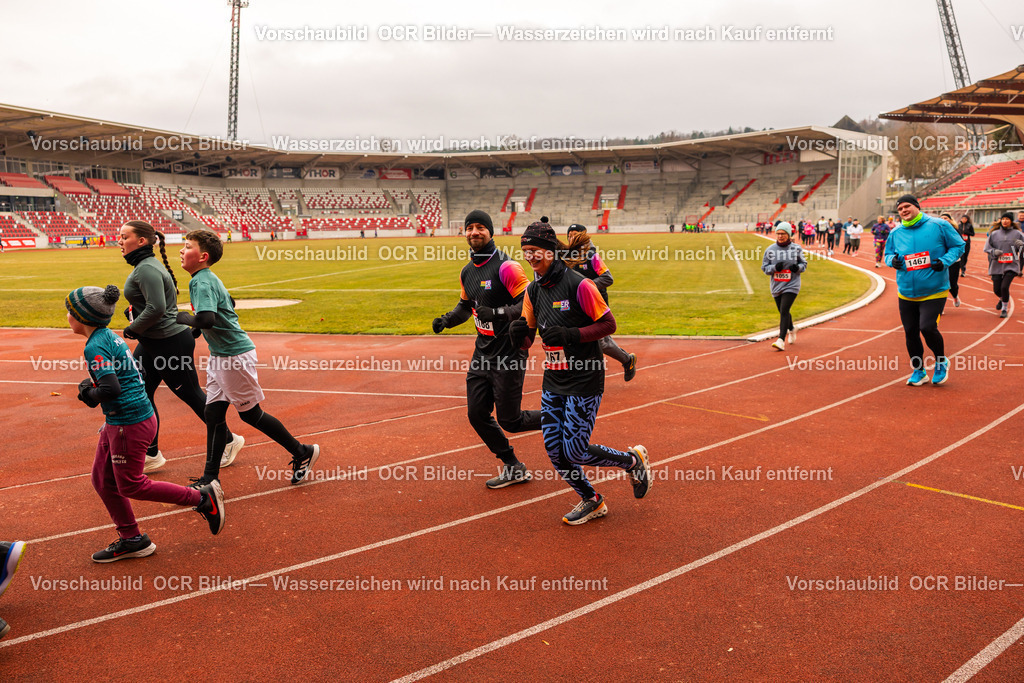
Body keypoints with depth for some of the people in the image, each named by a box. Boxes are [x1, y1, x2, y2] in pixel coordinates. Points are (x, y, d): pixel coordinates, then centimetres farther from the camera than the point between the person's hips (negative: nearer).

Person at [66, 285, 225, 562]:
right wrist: (90, 387, 9)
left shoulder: (95, 347, -18)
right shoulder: (110, 336, 11)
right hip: (116, 422, 10)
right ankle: (131, 540, 25)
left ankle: (203, 498, 7)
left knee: (130, 486, 1)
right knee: (103, 479, 16)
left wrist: (90, 396, -9)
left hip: (130, 423, -10)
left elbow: (111, 389, -28)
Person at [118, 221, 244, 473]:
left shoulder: (147, 269, -21)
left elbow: (156, 308, -32)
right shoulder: (143, 266, 11)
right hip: (151, 343, 10)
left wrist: (132, 329, -18)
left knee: (191, 395, 3)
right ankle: (151, 455, 18)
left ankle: (229, 441, 21)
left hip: (171, 343, -10)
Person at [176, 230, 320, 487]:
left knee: (250, 414, 2)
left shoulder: (202, 282, -19)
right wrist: (197, 322, 20)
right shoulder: (208, 279, 10)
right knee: (213, 413, 10)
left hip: (235, 355, -10)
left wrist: (184, 318, -16)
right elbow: (229, 304, 27)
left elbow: (206, 320, -35)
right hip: (220, 356, 10)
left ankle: (302, 452, 16)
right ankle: (210, 478, 16)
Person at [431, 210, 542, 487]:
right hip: (483, 352, 8)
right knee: (477, 414, 8)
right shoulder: (467, 271, 9)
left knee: (509, 420, -3)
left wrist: (497, 313, -30)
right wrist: (447, 320, 5)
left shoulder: (506, 267, -16)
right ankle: (513, 468, 24)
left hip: (508, 352, -8)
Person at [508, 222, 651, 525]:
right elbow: (527, 338, 9)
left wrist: (569, 334, -23)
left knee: (575, 452, -6)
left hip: (584, 380, -7)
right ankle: (592, 502, 29)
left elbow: (608, 324, -12)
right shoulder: (533, 290, 5)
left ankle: (633, 460, 22)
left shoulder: (578, 285, -15)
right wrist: (519, 332, -15)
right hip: (552, 382, 7)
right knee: (555, 451, 5)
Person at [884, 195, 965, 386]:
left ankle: (941, 362, 11)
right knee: (910, 333, 7)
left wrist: (945, 261, -15)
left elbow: (958, 246, 2)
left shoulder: (938, 225, -5)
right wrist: (892, 260, -7)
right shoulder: (895, 233, 5)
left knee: (927, 327, -18)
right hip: (906, 293, 4)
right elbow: (888, 253, 17)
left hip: (934, 291, -4)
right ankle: (918, 371, 26)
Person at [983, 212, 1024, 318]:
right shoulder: (994, 234, 6)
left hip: (1011, 266, -2)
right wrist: (994, 252, -12)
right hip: (996, 266, 2)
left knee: (1004, 287, -16)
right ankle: (1002, 299, 44)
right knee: (996, 289, 6)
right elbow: (987, 248, 7)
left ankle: (1005, 309, 6)